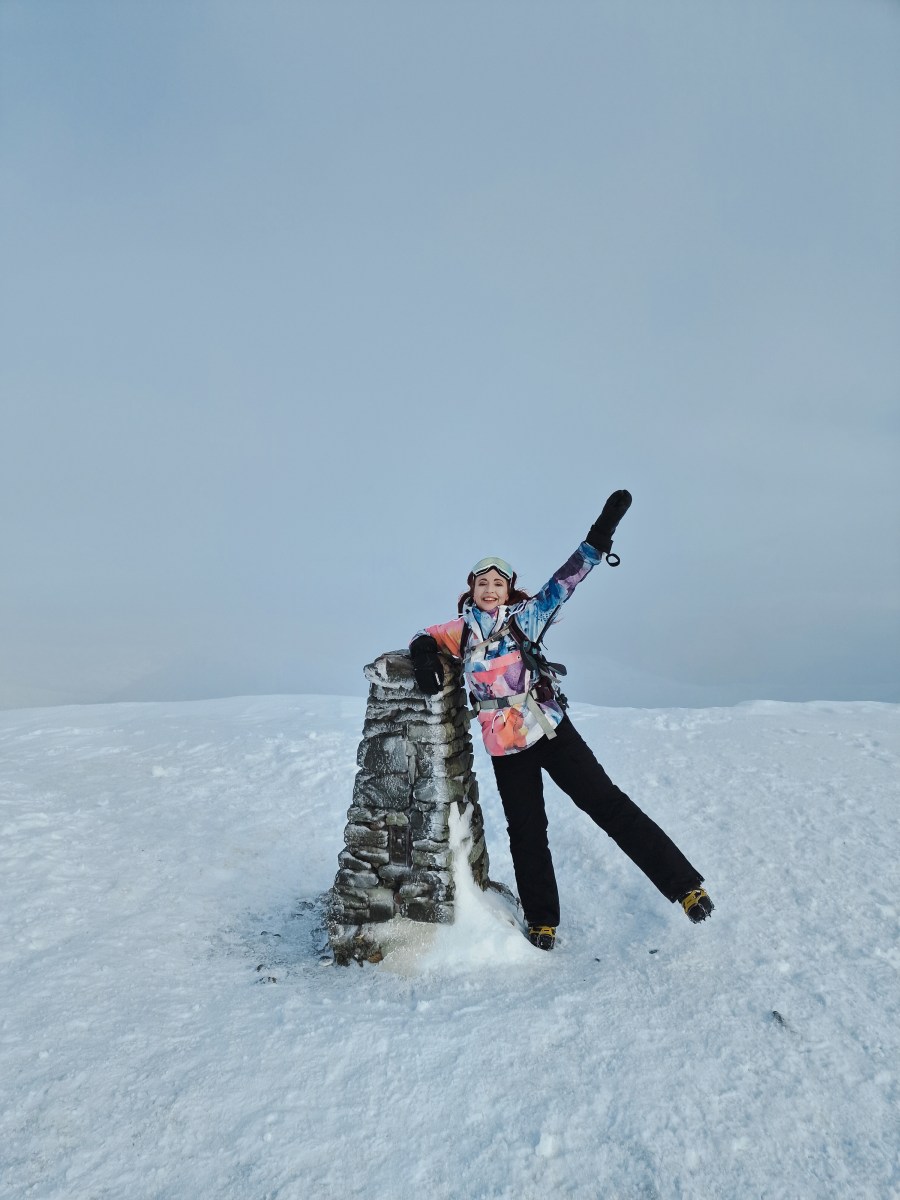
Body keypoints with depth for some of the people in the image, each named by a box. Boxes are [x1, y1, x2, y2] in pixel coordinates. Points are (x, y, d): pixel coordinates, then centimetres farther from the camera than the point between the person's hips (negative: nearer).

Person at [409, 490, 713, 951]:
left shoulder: (525, 617, -4)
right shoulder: (463, 629, 4)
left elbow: (563, 582, -13)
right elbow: (425, 635, 17)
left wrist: (599, 537, -24)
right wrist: (425, 652, -8)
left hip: (551, 733, -3)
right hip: (505, 749, 3)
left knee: (607, 804, -4)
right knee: (526, 834, 13)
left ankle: (683, 883, 4)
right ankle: (542, 921, 29)